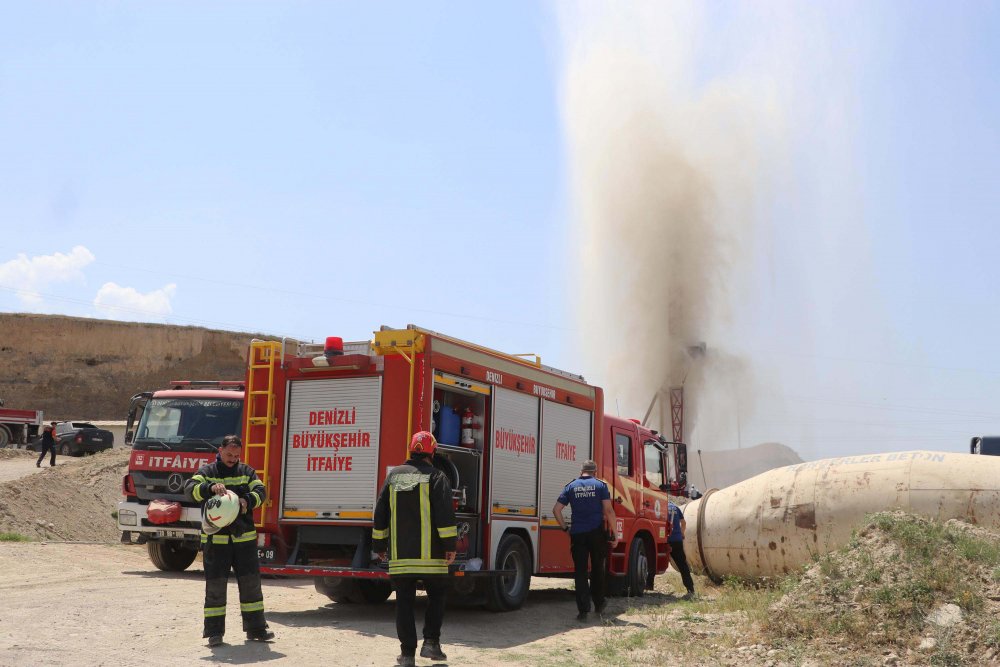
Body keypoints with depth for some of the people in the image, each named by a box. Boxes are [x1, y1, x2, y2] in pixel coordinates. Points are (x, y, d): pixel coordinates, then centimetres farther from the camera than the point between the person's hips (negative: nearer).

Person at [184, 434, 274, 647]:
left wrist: (247, 501, -24)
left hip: (244, 538, 3)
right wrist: (211, 487, -34)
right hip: (215, 539, -3)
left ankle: (256, 629, 14)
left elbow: (261, 491, -2)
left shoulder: (246, 472, 11)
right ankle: (214, 632, 9)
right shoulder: (207, 472, 4)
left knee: (251, 582, 6)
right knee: (215, 585, 1)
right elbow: (190, 488, -14)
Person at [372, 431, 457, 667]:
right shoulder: (436, 477, -3)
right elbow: (445, 514, -12)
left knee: (404, 602, 8)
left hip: (400, 556, 3)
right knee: (437, 596, 14)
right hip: (430, 555, -3)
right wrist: (450, 545, -10)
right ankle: (431, 642, 7)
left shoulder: (394, 475, 10)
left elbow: (380, 513, 13)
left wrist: (380, 545, 20)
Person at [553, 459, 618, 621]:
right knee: (597, 569, 17)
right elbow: (608, 510, -7)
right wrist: (614, 533, -3)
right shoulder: (600, 485, 2)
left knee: (580, 572, 3)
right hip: (597, 532, 0)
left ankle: (583, 610, -2)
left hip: (577, 534, 1)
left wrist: (565, 529, 9)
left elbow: (556, 510, 1)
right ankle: (599, 603, 28)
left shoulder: (571, 486, 7)